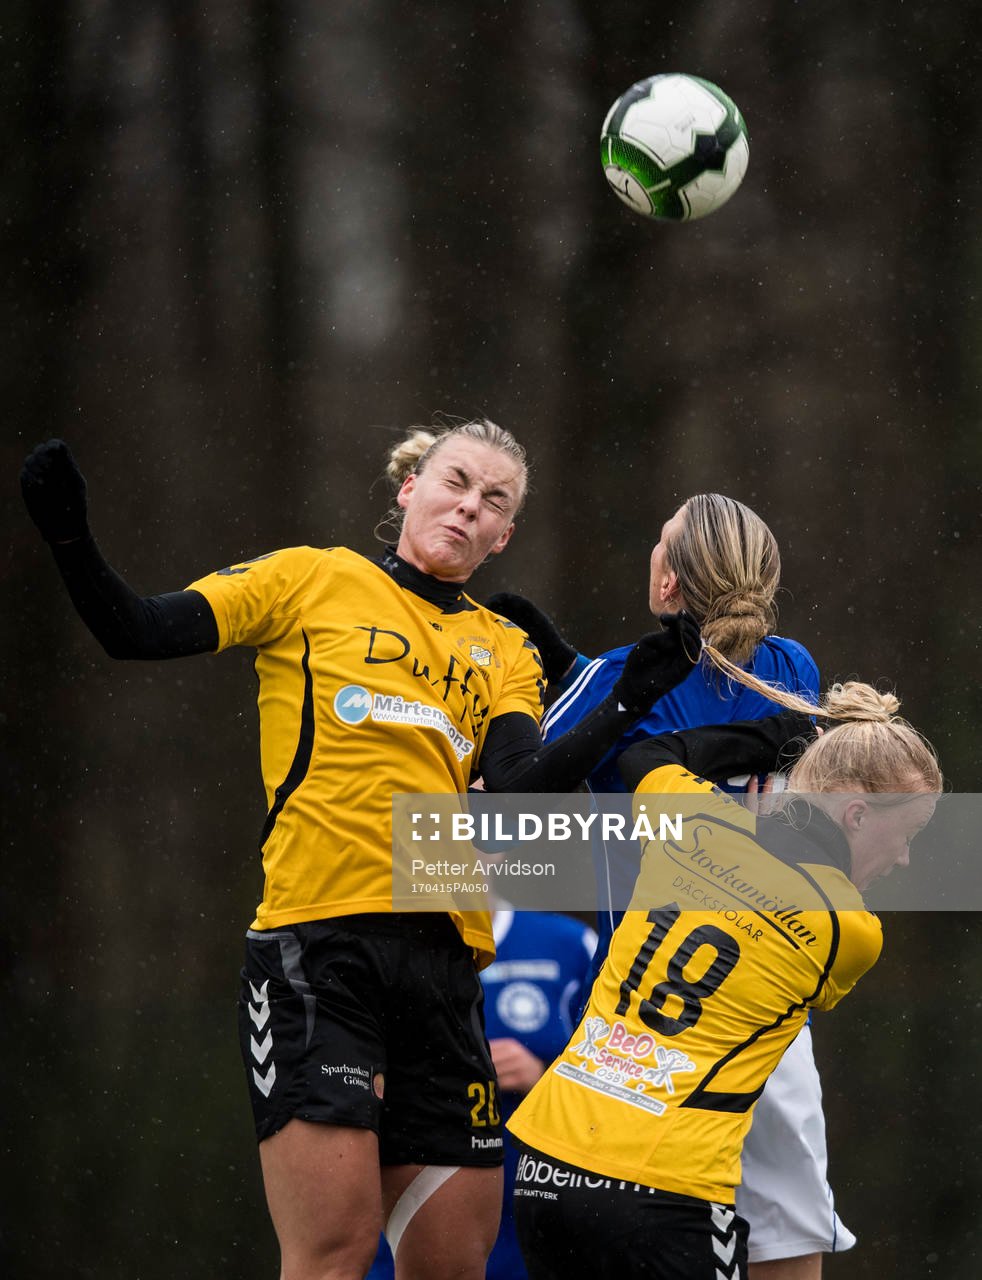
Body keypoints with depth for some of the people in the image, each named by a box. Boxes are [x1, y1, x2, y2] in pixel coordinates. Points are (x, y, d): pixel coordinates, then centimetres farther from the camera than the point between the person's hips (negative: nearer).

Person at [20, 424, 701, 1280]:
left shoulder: (506, 653, 19)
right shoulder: (312, 582, 9)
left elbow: (514, 795, 2)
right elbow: (136, 630, 3)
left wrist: (626, 705, -9)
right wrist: (70, 539, -13)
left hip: (443, 954, 5)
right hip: (315, 941, -5)